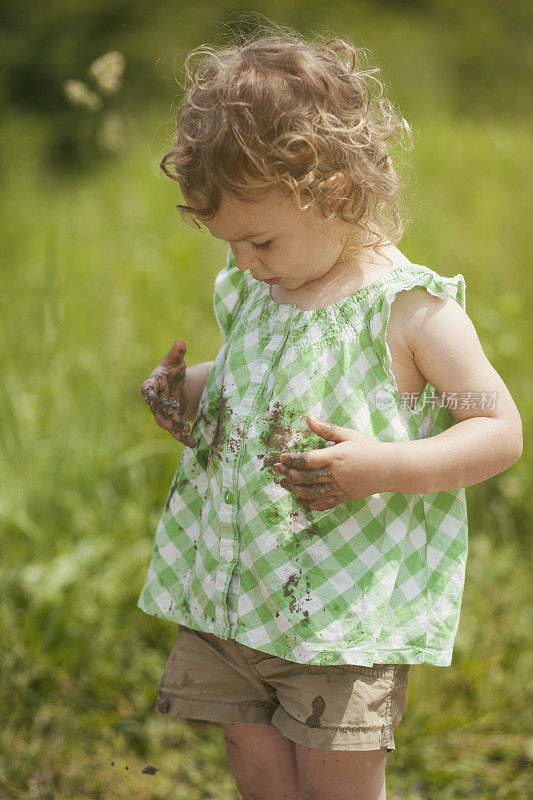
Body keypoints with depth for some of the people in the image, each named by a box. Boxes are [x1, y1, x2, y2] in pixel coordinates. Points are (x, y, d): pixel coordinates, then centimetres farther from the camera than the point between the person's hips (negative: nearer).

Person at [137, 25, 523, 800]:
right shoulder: (253, 292, 7)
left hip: (350, 611, -6)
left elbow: (501, 432, -11)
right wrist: (190, 392, 3)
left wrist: (384, 468, -25)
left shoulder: (411, 309, -13)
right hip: (232, 592, 6)